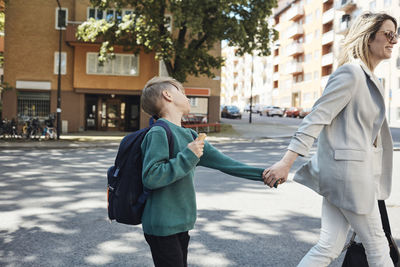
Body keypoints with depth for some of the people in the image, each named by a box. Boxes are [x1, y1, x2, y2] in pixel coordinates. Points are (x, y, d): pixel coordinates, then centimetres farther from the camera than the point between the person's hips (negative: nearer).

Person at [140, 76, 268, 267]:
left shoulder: (189, 135, 10)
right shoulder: (159, 133, -16)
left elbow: (221, 161, 10)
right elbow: (150, 177, -22)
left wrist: (262, 174, 7)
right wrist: (187, 156, -22)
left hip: (180, 225, 8)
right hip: (162, 228, -8)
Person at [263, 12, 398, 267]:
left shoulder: (372, 80, 17)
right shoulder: (350, 72, -13)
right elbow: (316, 118, -19)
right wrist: (286, 162, -24)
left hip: (359, 168, 9)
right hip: (348, 169, -9)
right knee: (377, 245, 7)